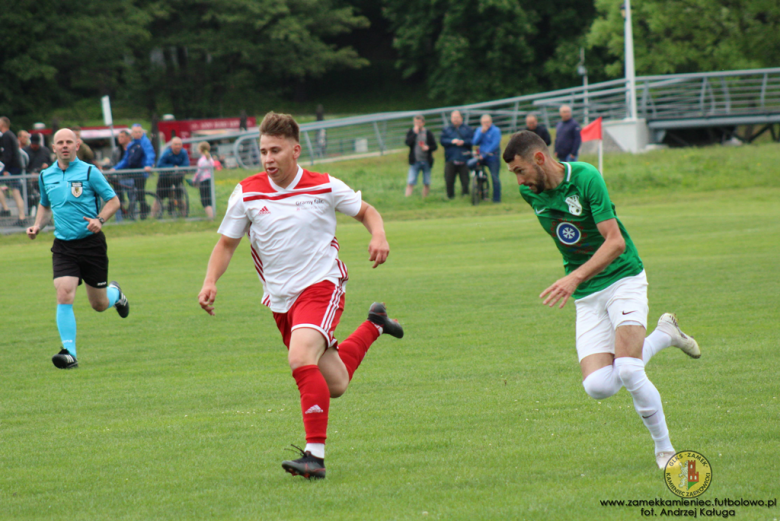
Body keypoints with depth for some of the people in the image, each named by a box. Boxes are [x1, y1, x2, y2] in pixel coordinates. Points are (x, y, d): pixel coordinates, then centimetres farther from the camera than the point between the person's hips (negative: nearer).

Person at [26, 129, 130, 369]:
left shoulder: (89, 172, -5)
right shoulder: (46, 176, 7)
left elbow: (113, 200, 0)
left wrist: (99, 220, -18)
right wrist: (37, 225, 5)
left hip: (91, 243, -2)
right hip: (63, 246, 2)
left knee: (99, 304, 7)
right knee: (64, 296, -17)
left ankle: (115, 292, 44)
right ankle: (69, 353, -15)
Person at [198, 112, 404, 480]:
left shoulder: (325, 188, -6)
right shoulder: (247, 194, -2)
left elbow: (366, 211, 10)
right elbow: (226, 243, 8)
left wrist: (378, 236, -12)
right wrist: (210, 281, -9)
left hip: (321, 287, -4)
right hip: (281, 300, 4)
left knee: (301, 360, -31)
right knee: (334, 386, 11)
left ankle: (315, 455, -28)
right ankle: (373, 326, 43)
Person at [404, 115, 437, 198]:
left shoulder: (428, 134, 5)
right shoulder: (411, 132, 5)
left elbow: (434, 146, 5)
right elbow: (408, 143, -12)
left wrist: (428, 148, -15)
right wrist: (415, 133, -15)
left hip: (426, 162, 1)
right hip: (415, 162, -1)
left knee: (426, 183, 6)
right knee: (410, 182, -9)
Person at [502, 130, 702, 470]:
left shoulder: (586, 178, -17)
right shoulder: (531, 193, 2)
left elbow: (615, 241, -23)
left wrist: (575, 278, -33)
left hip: (623, 279, -6)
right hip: (587, 298, 6)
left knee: (627, 372, -22)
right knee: (598, 386, -13)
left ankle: (664, 447, 1)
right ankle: (664, 334, 12)